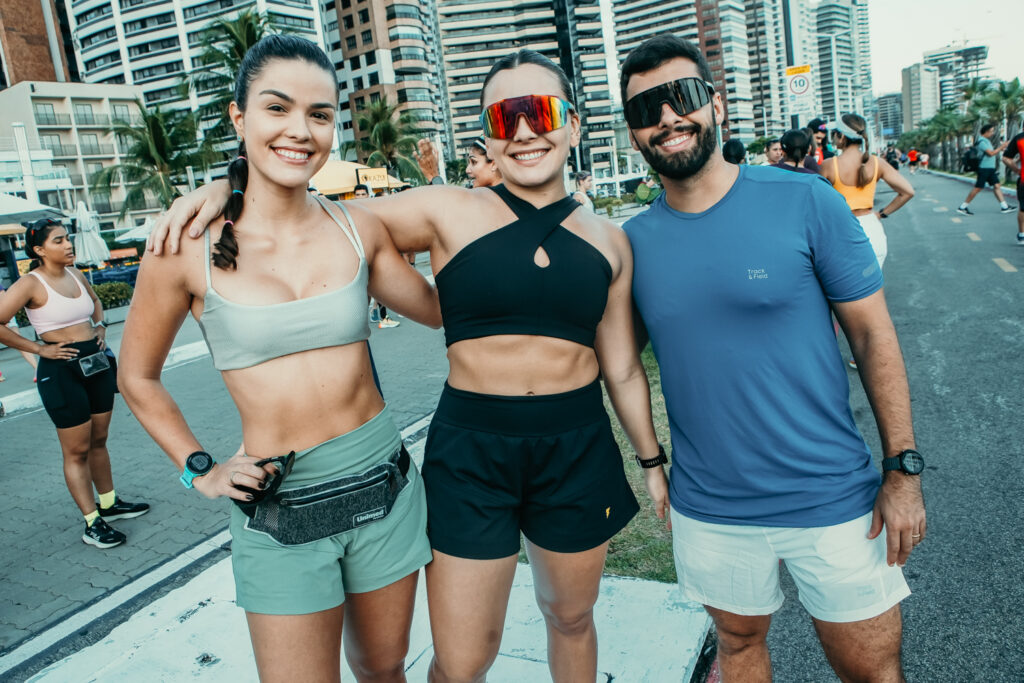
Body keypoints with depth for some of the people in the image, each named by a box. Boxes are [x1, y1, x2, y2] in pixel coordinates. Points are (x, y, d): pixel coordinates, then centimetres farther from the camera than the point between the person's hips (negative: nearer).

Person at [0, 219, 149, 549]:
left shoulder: (75, 274, 7)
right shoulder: (31, 284, -13)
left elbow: (95, 301, 28)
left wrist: (99, 326, 12)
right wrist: (39, 349, -15)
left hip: (97, 363, 7)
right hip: (61, 371, -7)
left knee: (99, 441, 17)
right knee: (77, 451, 2)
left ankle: (110, 504, 32)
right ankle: (92, 524, 10)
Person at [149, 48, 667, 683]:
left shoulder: (608, 239, 4)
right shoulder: (450, 213, -6)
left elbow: (622, 366, 10)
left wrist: (652, 458, 15)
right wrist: (227, 186, -13)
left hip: (578, 450, 3)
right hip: (471, 447, -2)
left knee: (571, 615, 23)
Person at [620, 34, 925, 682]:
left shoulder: (805, 201, -11)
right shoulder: (634, 241, -3)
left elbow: (874, 335, -6)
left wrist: (904, 468, -7)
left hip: (831, 499, -1)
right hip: (708, 509, 2)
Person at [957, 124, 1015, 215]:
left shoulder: (986, 141, 17)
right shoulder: (981, 141, -14)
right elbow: (991, 153, -18)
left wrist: (1000, 148, 12)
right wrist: (1002, 147, -11)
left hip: (990, 168, 9)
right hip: (984, 168, -9)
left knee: (996, 186, 5)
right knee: (978, 188, -7)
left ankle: (1004, 207, 6)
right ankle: (962, 207, -2)